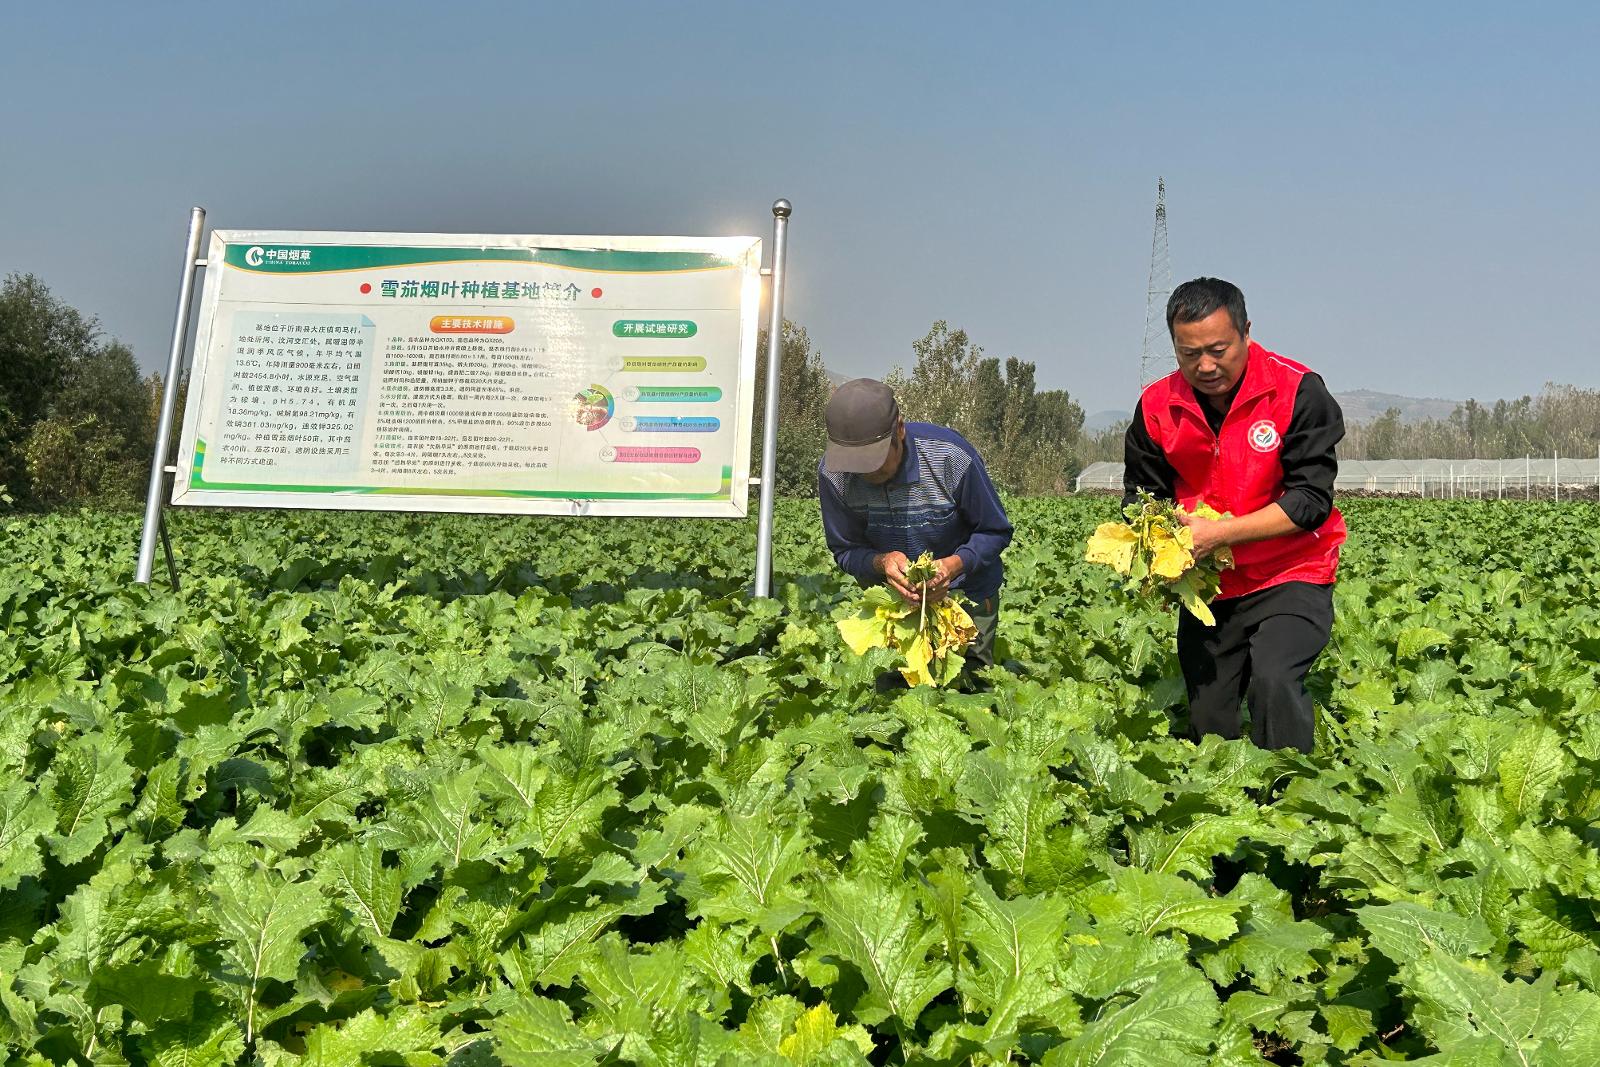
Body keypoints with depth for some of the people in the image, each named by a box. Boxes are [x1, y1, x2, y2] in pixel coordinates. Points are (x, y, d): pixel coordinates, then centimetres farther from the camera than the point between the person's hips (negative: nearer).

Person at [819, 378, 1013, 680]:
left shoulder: (952, 457, -28)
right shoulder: (833, 475, -20)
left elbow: (995, 531, -14)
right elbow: (845, 550, -8)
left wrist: (955, 564, -34)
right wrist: (880, 562, -31)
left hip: (965, 591, -2)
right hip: (892, 597, 2)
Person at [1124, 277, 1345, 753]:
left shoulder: (1298, 392, -14)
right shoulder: (1157, 406, -3)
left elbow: (1310, 500, -17)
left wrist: (1217, 533, -26)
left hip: (1290, 577, -4)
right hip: (1208, 586, 4)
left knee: (1273, 677, -27)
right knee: (1206, 723, 10)